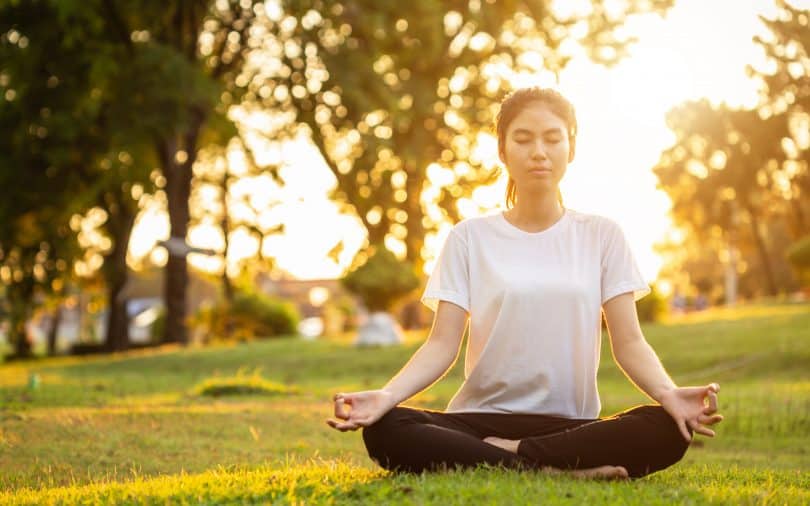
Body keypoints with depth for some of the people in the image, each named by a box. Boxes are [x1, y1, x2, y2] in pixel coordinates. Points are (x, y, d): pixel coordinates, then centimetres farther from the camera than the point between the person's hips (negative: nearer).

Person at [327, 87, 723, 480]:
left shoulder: (601, 236, 7)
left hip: (569, 426, 1)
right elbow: (442, 344, -2)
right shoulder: (469, 237, 6)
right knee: (385, 431, -31)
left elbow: (628, 342, 1)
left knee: (666, 430, -30)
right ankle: (552, 471, -28)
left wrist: (668, 393, -22)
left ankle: (509, 453, -20)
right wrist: (387, 395, -23)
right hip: (480, 420, 0)